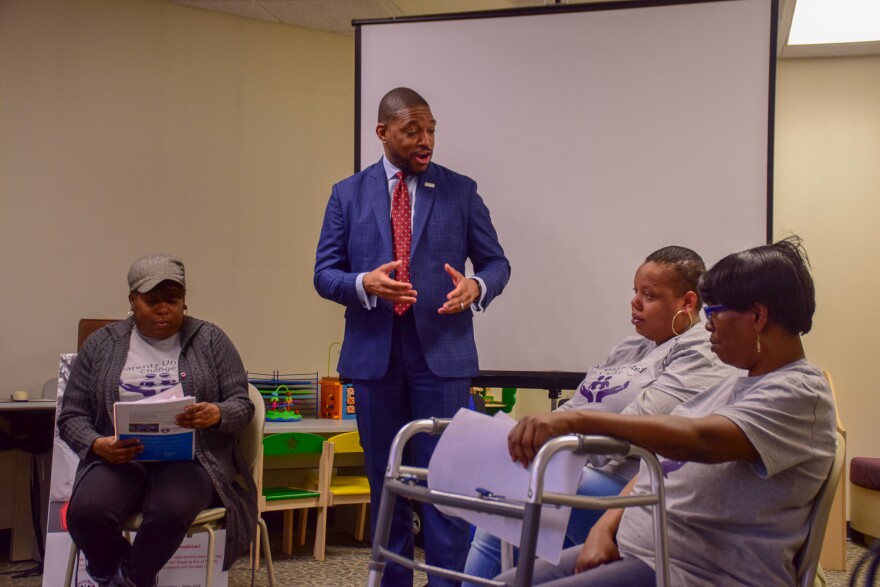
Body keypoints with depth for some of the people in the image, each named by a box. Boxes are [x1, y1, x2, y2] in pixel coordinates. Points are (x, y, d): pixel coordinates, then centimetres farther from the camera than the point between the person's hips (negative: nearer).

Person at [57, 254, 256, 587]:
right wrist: (97, 445, -12)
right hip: (119, 459, 2)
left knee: (171, 510, -36)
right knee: (86, 511, -31)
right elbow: (71, 415, 10)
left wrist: (217, 415, -21)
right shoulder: (101, 344, 11)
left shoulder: (210, 340, 7)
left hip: (191, 457, -1)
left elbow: (242, 405, 3)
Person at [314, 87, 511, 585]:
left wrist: (476, 287, -18)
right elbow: (324, 273, 4)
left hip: (442, 352, -1)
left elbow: (497, 262, 5)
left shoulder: (460, 190, 4)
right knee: (386, 481, 12)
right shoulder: (348, 194, 7)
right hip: (374, 354, 2)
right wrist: (363, 283, -18)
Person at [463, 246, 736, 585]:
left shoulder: (700, 356, -3)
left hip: (624, 487, -8)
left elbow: (635, 426, -17)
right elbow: (573, 408, 20)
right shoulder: (629, 349, 24)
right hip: (577, 477, 8)